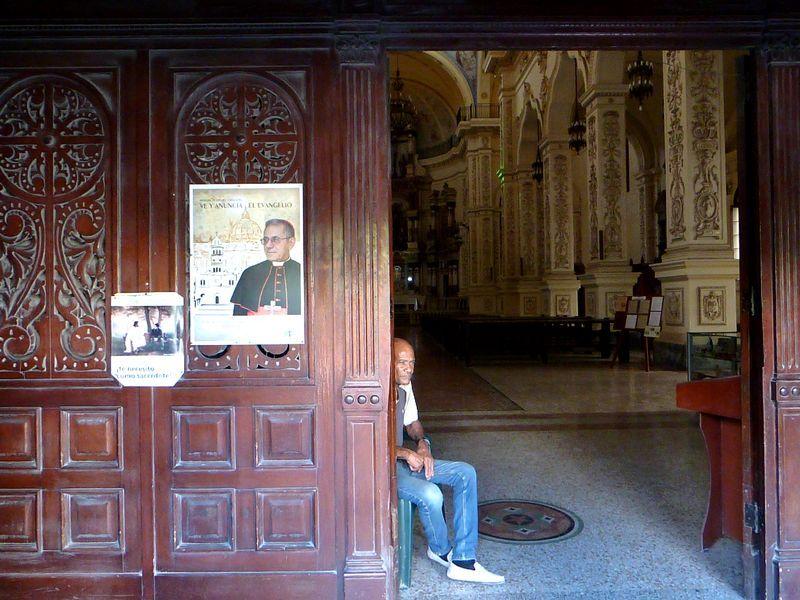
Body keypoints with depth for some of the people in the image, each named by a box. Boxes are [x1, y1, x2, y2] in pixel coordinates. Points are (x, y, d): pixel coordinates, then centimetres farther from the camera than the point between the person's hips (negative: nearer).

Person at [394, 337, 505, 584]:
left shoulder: (404, 387, 7)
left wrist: (422, 443, -1)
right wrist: (406, 453, -19)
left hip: (404, 459, 9)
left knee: (465, 473, -4)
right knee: (430, 494, -32)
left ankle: (463, 562, -4)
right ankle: (440, 550, 4)